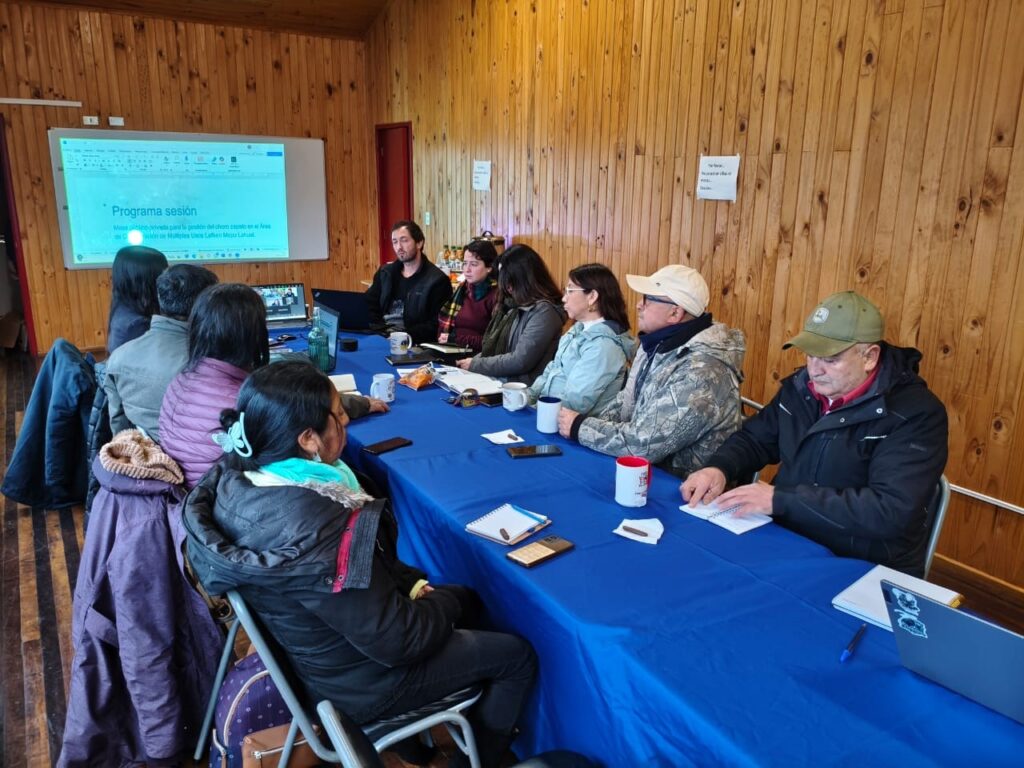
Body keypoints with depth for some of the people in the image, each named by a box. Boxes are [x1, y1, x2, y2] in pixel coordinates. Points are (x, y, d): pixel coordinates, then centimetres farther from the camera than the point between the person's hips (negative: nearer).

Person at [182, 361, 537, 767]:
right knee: (518, 657, 8)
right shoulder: (320, 533, -39)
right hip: (361, 681, -8)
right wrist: (444, 604, -9)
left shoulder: (235, 479, -12)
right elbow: (398, 641, -27)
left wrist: (411, 582, 0)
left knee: (465, 595, 24)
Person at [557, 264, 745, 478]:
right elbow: (629, 400, 13)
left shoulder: (699, 373, -28)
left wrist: (580, 428, -17)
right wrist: (591, 423, -4)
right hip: (649, 468, 7)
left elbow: (646, 444, -29)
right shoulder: (659, 343, 1)